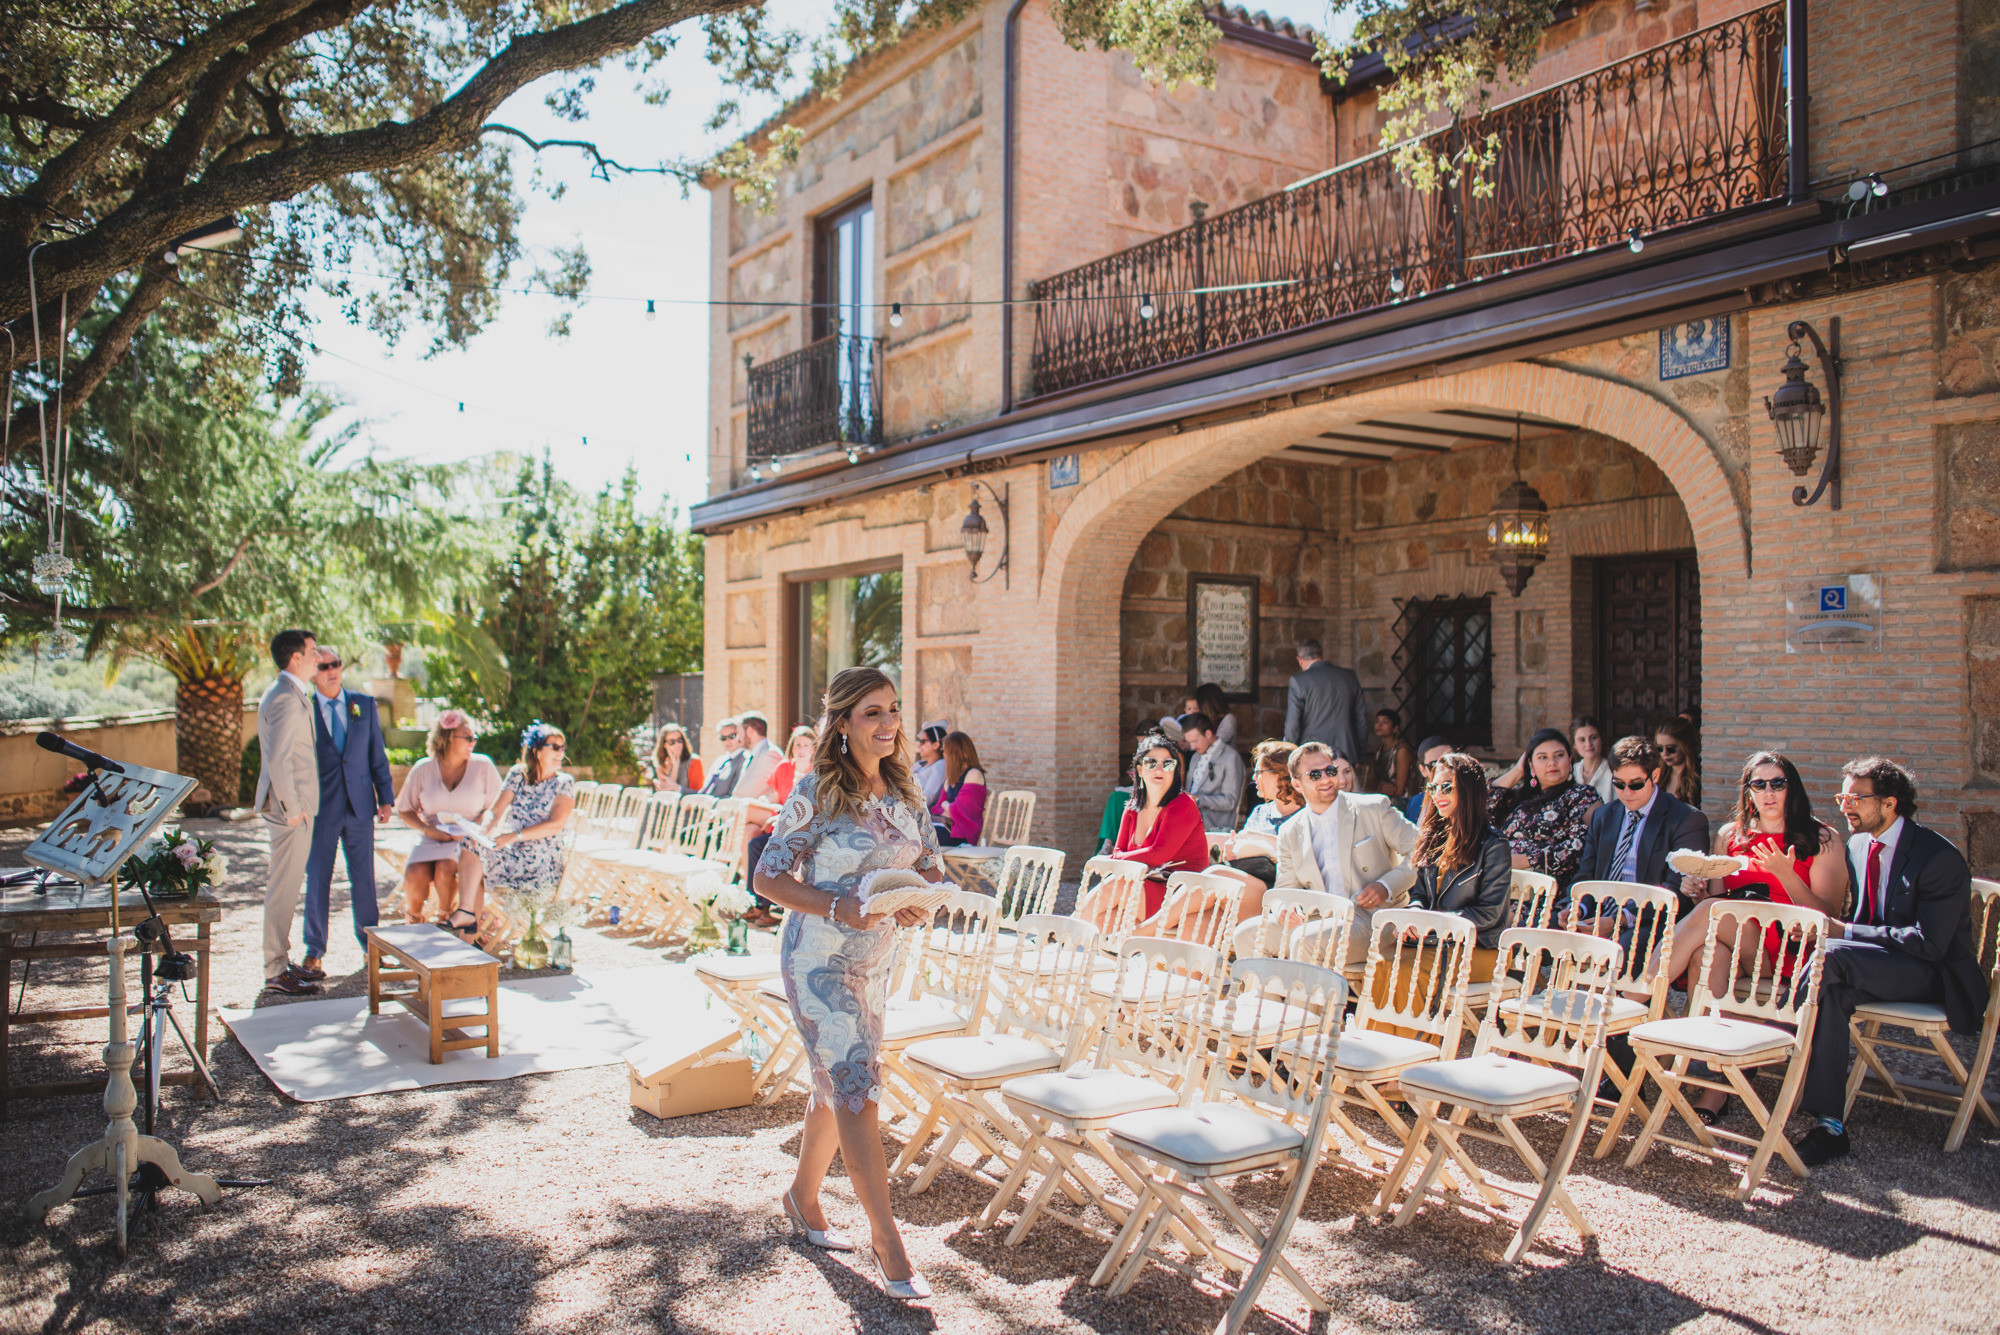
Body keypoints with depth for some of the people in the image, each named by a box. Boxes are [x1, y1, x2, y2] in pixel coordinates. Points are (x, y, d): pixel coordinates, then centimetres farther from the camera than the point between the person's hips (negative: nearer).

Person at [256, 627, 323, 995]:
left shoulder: (293, 695, 15)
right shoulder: (286, 699, -17)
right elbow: (278, 759, -24)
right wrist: (292, 808, -20)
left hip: (295, 806, 11)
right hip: (289, 806, -11)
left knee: (287, 886, 16)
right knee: (284, 887, -4)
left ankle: (281, 961, 24)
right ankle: (276, 971, 2)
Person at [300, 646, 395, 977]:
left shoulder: (364, 704, 7)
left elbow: (377, 754, 9)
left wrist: (386, 797, 4)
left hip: (360, 806, 2)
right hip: (320, 810, -2)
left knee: (364, 878, 9)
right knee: (317, 881, 5)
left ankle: (370, 943, 21)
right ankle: (315, 951, 17)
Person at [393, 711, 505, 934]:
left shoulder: (483, 766, 2)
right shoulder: (423, 769, 5)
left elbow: (496, 808, 2)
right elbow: (404, 809, 11)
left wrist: (471, 828, -15)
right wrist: (426, 828, -7)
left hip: (469, 840, -2)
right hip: (431, 838, 2)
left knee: (445, 867, -32)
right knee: (415, 875, -26)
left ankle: (445, 916, -3)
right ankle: (413, 915, 7)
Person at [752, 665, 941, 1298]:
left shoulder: (905, 790, 3)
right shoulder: (816, 793, -15)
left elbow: (931, 865, 11)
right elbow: (769, 876, -12)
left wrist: (923, 901, -10)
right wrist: (836, 907, -24)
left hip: (877, 958, 7)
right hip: (818, 960, -6)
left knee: (838, 1085, 18)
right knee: (857, 1088, -9)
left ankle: (803, 1197, 39)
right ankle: (886, 1239, -1)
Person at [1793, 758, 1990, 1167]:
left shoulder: (1939, 857, -15)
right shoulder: (1857, 846, 8)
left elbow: (1929, 942, -22)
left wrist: (1846, 932, -21)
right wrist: (1829, 927, -6)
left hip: (1935, 976, -6)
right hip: (1880, 967, 6)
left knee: (1831, 954, -33)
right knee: (1833, 991, -30)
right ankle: (1831, 1126, -31)